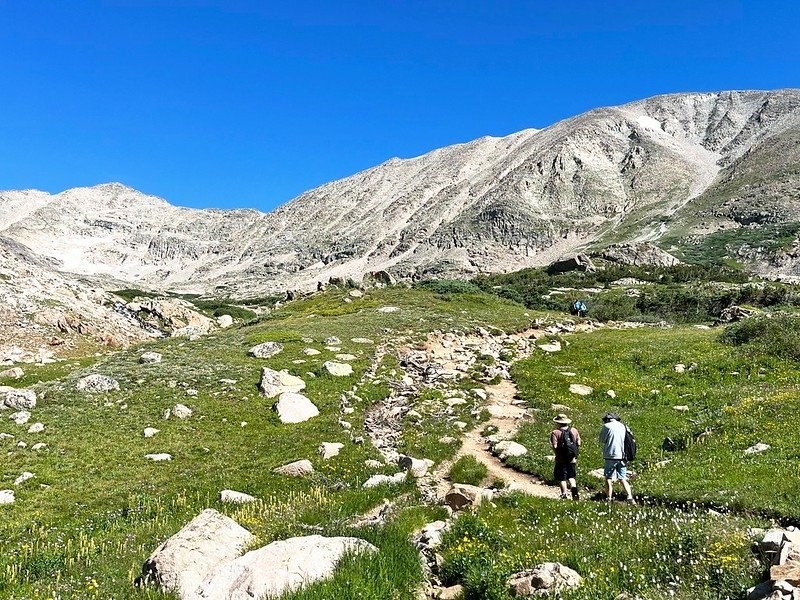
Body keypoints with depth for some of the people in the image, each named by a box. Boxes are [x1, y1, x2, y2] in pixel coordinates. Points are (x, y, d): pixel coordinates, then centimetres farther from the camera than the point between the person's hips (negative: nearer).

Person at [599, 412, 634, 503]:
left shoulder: (607, 426, -6)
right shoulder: (622, 426, 9)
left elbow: (602, 442, -2)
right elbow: (627, 441, 15)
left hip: (610, 456, -5)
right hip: (622, 456, 5)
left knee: (609, 479, 2)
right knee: (623, 479, 10)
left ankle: (609, 499, 1)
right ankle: (630, 497, -2)